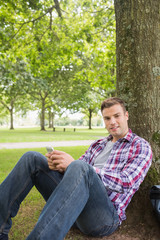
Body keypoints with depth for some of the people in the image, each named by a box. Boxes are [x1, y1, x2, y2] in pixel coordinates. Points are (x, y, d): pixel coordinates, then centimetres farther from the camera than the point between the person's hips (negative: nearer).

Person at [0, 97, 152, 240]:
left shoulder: (140, 146, 6)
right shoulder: (97, 145, 24)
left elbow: (127, 183, -12)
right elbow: (76, 167, 18)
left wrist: (73, 163, -19)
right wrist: (59, 165, -9)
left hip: (106, 213, -6)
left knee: (79, 167, -37)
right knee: (32, 158, -5)